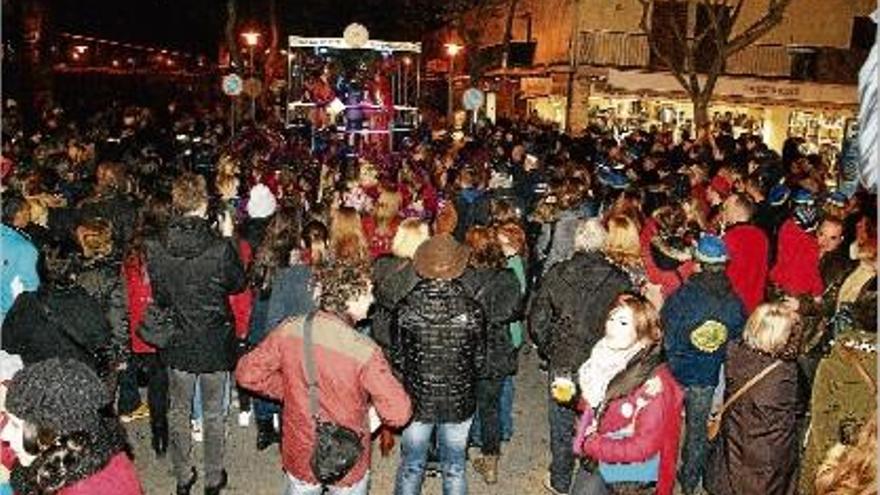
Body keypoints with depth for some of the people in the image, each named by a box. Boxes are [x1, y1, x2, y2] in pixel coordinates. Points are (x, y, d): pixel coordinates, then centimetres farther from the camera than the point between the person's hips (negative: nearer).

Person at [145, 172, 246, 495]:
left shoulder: (156, 248, -13)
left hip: (177, 344, 2)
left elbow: (157, 295, -2)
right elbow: (238, 283, -3)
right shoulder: (220, 247, -22)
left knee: (179, 411, 20)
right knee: (214, 413, 15)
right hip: (215, 342, -2)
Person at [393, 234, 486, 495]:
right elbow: (479, 359, -4)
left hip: (416, 398, 0)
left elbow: (397, 355, -5)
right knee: (455, 469, 17)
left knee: (410, 467, 19)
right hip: (459, 402, 0)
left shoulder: (406, 307, -16)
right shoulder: (472, 310, -16)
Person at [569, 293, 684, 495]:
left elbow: (643, 447, -21)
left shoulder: (655, 382, -23)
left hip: (628, 474, -6)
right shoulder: (604, 359, -4)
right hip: (593, 459, 6)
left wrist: (592, 445, -16)